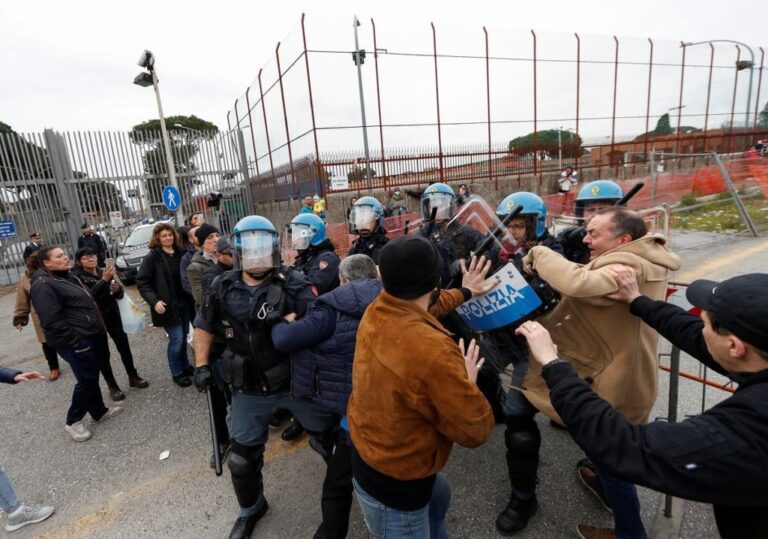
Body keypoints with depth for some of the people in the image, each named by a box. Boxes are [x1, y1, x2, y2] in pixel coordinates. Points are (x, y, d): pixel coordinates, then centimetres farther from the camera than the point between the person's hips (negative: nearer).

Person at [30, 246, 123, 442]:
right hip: (74, 341, -10)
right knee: (87, 379, -1)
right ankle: (73, 421, 17)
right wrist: (73, 340, -21)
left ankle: (99, 411, 32)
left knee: (92, 376, 18)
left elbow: (86, 300, 25)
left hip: (87, 336, 10)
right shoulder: (44, 285, -19)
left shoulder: (67, 277, 13)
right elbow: (52, 321, -23)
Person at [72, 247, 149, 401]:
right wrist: (104, 280, -32)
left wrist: (117, 289, -13)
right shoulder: (77, 277, -7)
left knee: (124, 346, 10)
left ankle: (133, 377, 26)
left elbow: (120, 293, 10)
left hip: (113, 315, 4)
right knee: (103, 354, 5)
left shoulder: (103, 271, 6)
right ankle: (113, 387, 16)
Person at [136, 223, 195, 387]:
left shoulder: (180, 253, 6)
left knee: (183, 336, 14)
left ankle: (185, 365, 31)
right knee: (176, 339, -3)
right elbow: (141, 282, -8)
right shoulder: (151, 257, -8)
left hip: (184, 302, 5)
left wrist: (190, 297, 5)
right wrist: (154, 301, -19)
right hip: (167, 305, -5)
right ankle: (177, 373, 13)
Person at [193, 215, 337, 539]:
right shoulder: (223, 288, -4)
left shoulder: (292, 283, -16)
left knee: (331, 434, 15)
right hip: (249, 390, 3)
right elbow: (204, 327, 10)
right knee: (242, 458, 17)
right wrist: (201, 365, 4)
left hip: (297, 381, -2)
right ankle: (251, 510, 49)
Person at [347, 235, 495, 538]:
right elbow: (476, 430, -24)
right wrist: (467, 382, -7)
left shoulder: (376, 310, -14)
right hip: (393, 485, -7)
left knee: (439, 496, 33)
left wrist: (464, 292, 24)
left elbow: (418, 308, 11)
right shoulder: (433, 352, -40)